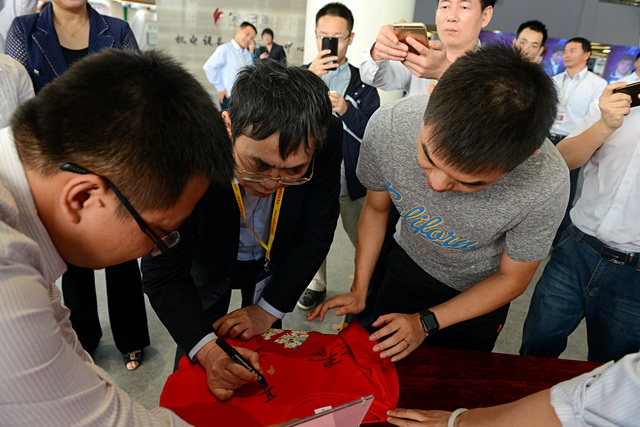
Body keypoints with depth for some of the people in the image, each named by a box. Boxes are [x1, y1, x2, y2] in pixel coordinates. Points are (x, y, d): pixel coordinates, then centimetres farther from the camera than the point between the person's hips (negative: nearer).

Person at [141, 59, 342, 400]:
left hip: (275, 262, 2)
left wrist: (269, 309, -18)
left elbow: (316, 234, -20)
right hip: (206, 260, -1)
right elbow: (164, 273, -30)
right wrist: (208, 351, -44)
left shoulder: (327, 138, -34)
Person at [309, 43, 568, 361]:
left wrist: (426, 323, -18)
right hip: (408, 264, 2)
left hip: (479, 292, -1)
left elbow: (511, 279, -17)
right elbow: (376, 208, -12)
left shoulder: (546, 185, -38)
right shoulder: (388, 125, -34)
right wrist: (358, 291, -7)